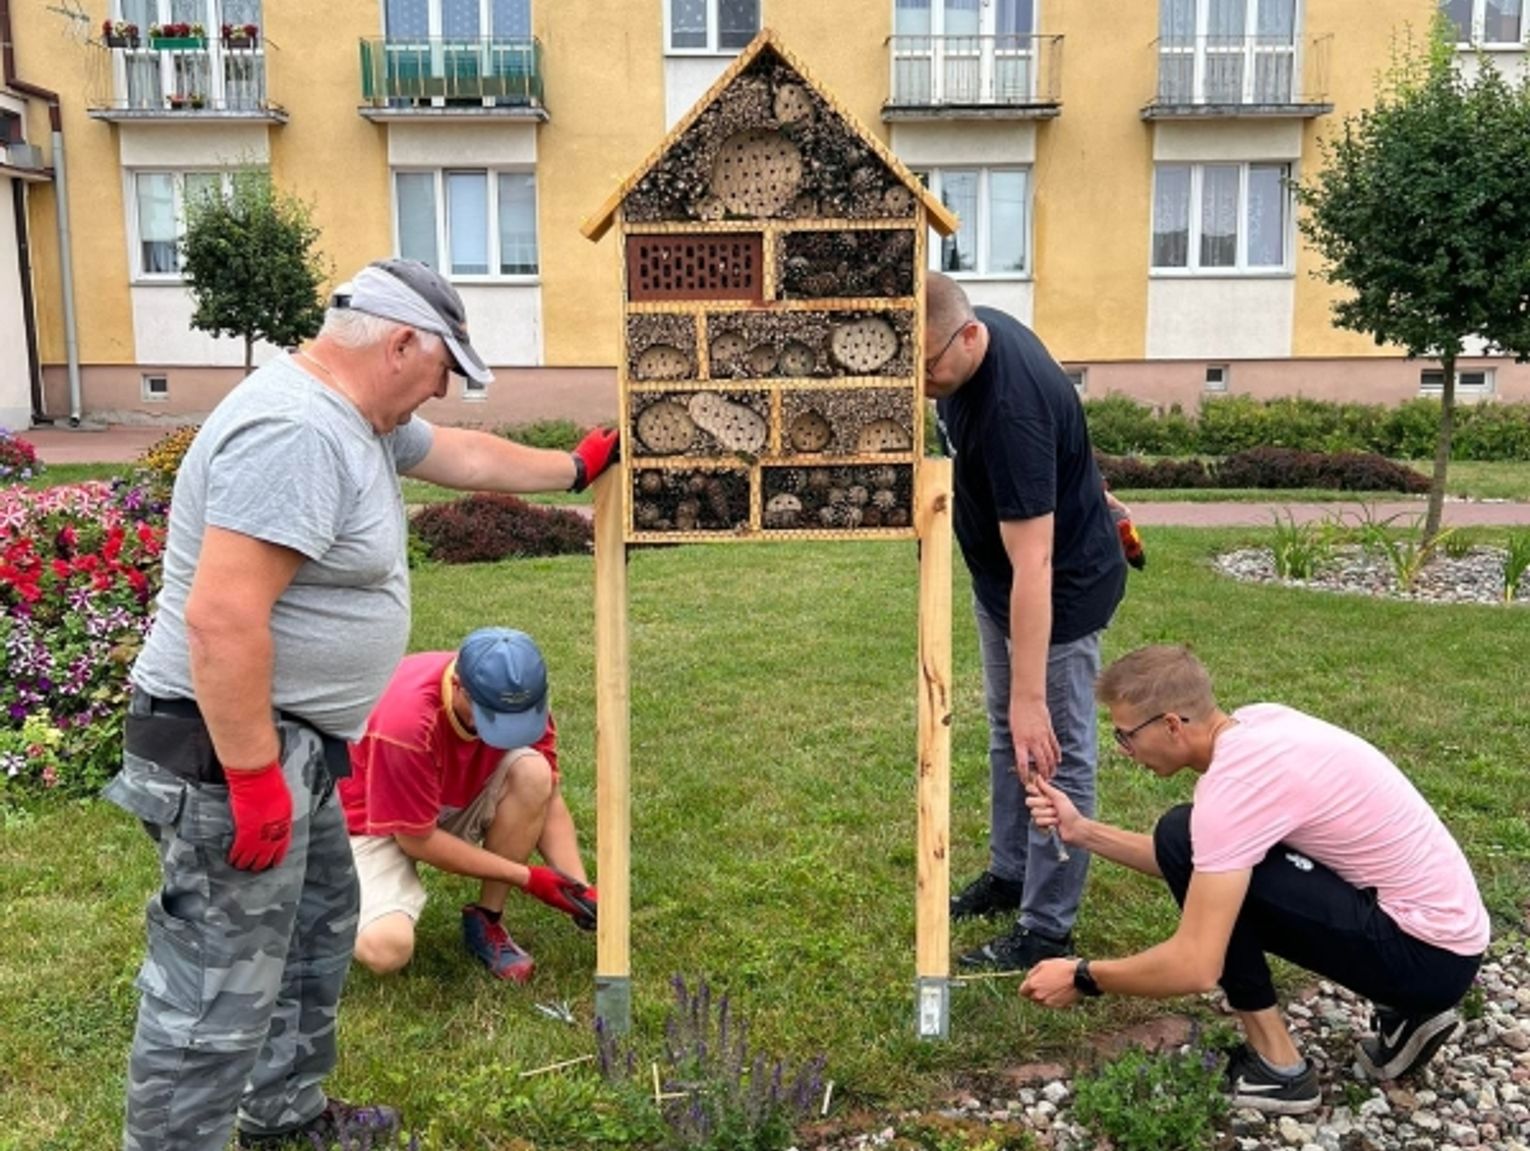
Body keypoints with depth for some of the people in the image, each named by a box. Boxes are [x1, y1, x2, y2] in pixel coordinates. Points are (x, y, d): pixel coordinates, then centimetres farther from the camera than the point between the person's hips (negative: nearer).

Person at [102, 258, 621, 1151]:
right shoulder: (295, 432, -25)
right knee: (221, 989, -2)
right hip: (233, 748, -11)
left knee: (318, 927, 24)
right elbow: (222, 619, -31)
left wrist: (578, 469, 35)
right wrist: (252, 776, -26)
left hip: (289, 743, 12)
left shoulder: (359, 416, 9)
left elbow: (466, 457, 27)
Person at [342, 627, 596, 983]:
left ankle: (486, 921, -8)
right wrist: (528, 878, -22)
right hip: (376, 824, -5)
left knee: (533, 772, -25)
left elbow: (548, 801, -7)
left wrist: (578, 887, -20)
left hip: (456, 811, 5)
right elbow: (417, 840, -25)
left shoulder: (520, 701, -19)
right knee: (385, 948, -31)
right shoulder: (407, 717, -35)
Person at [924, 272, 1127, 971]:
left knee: (1052, 753, 0)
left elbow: (1033, 564, -37)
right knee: (1005, 737, 20)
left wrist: (1030, 697, -37)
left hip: (1062, 591, -9)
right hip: (997, 579, 10)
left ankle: (1046, 929, 12)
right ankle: (1010, 873, 36)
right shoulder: (966, 342, -9)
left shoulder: (1012, 408, -36)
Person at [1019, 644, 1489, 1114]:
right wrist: (1081, 830, 6)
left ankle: (1276, 1065, -4)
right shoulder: (1253, 726, 2)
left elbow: (1195, 966, -25)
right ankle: (1408, 1008, 16)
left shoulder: (1236, 780, -24)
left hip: (1427, 952, -9)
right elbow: (1187, 864, 13)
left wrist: (1082, 977, -11)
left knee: (1182, 838, -16)